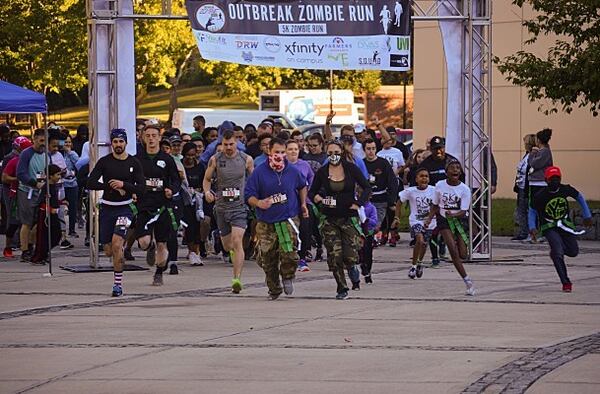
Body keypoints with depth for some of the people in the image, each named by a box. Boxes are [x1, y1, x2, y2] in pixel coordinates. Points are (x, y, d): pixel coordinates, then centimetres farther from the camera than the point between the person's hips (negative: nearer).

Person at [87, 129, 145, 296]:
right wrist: (112, 186, -16)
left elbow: (141, 189, -5)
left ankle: (118, 284, -12)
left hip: (125, 208, -2)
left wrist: (123, 184, -19)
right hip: (107, 208, 2)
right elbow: (90, 183, -6)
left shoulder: (134, 163, 0)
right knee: (109, 251, 6)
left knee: (116, 244, -20)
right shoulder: (104, 161, 0)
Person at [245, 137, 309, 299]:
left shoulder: (293, 171, 2)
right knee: (268, 259, 2)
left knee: (289, 254, -18)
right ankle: (274, 289, 22)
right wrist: (258, 203, -22)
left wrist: (303, 204, 16)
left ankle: (287, 277, 13)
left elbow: (302, 186, 25)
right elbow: (249, 195, -3)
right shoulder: (259, 172, -5)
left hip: (289, 219, 0)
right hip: (266, 223, 0)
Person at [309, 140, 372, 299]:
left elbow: (367, 188, 3)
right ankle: (342, 288, 10)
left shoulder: (351, 169, -2)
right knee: (334, 256, -6)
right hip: (330, 218, 1)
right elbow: (312, 191, 11)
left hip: (349, 216, -1)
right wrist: (316, 198, -11)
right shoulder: (322, 172, 1)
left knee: (350, 256, -9)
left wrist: (359, 203, -10)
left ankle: (353, 270, 28)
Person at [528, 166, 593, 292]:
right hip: (549, 228, -4)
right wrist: (532, 228, -18)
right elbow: (532, 211, -4)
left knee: (573, 252, 2)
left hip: (565, 224, 4)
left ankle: (556, 251, 35)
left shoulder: (566, 190, -12)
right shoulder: (539, 196, -19)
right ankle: (566, 283, -12)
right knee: (558, 254, -21)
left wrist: (587, 216, 10)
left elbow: (579, 197, 7)